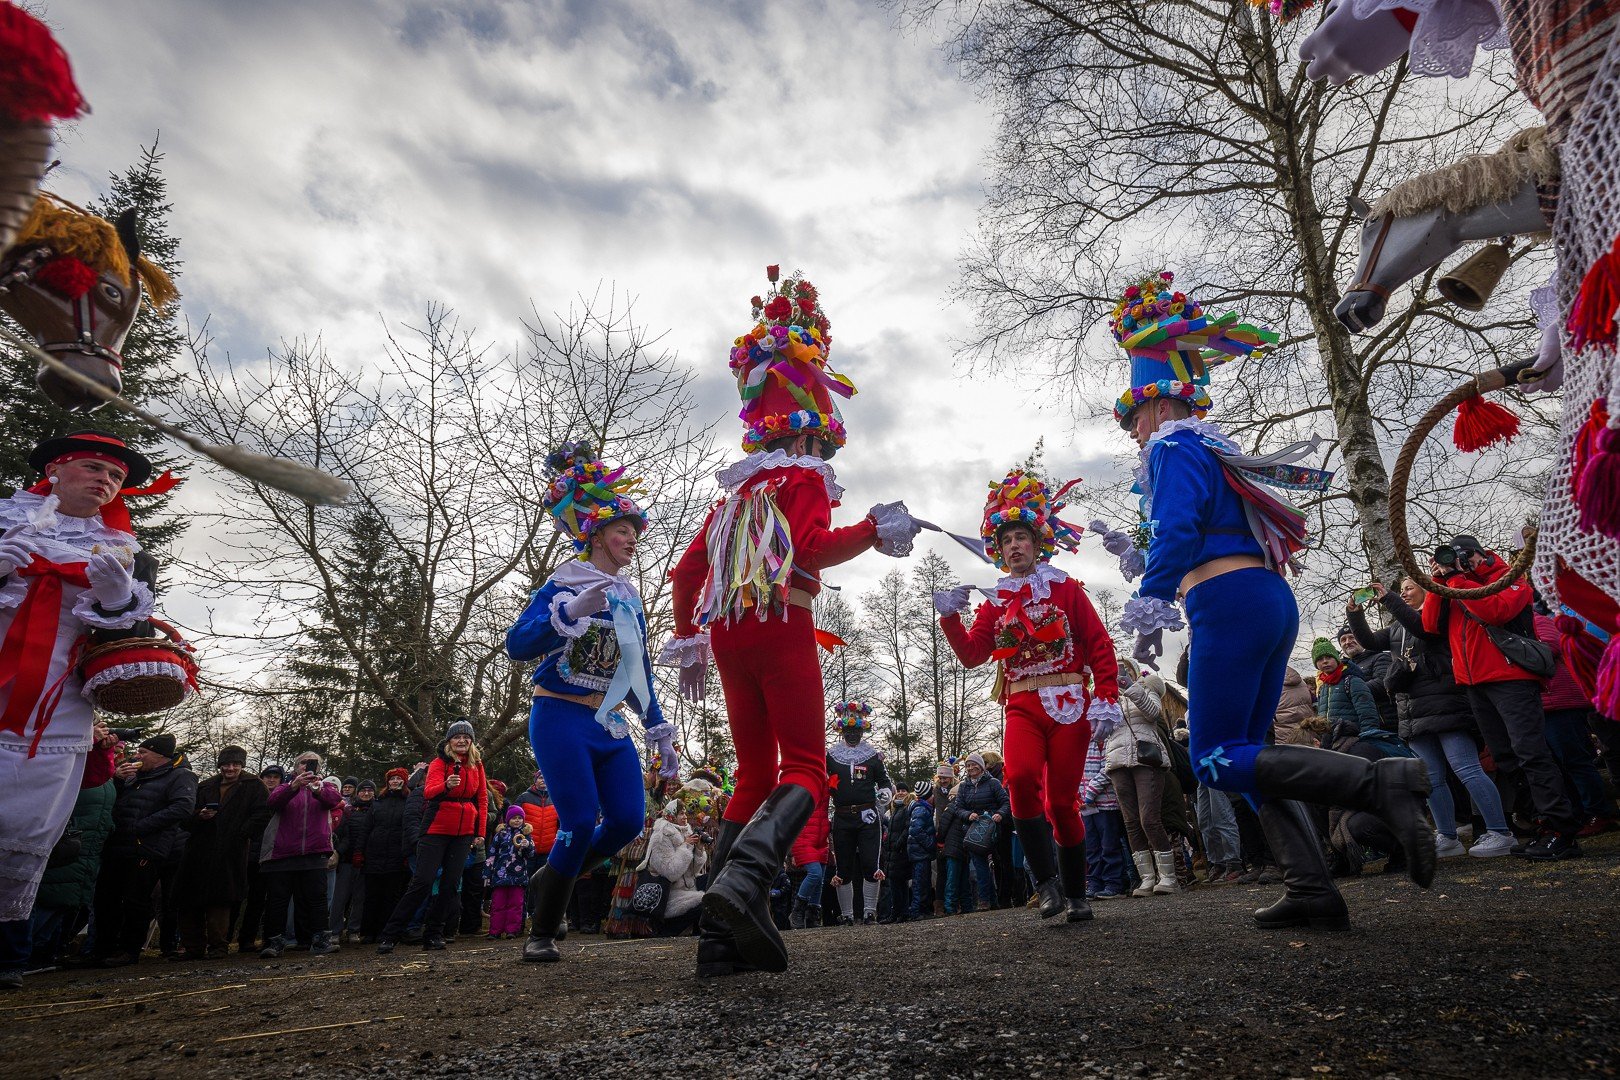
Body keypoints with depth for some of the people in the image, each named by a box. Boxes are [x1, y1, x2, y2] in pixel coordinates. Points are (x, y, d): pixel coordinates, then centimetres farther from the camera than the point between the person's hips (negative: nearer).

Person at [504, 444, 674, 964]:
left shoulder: (630, 600, 14)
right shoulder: (564, 584, -5)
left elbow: (641, 678, 18)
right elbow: (517, 644, -17)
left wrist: (662, 737, 16)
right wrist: (570, 612, -30)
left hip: (610, 725, 7)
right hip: (560, 719, -6)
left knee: (628, 819, -3)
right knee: (580, 821, -12)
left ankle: (550, 882, 23)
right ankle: (541, 934, 10)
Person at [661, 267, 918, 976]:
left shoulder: (738, 485, 22)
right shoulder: (803, 474, 2)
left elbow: (687, 568, 20)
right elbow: (814, 548, -16)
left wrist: (687, 642, 25)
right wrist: (875, 531, -9)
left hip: (727, 628, 7)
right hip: (781, 625, -7)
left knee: (754, 772, 10)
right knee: (805, 769, -6)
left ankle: (721, 937, 5)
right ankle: (745, 874, -33)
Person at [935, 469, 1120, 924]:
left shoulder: (1066, 588, 7)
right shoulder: (995, 602, 13)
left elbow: (1100, 646, 3)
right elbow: (972, 654, 3)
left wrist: (1106, 700, -6)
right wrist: (950, 617, -13)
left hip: (1069, 703, -1)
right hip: (1022, 706, 1)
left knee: (1062, 800, 0)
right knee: (1021, 778, -25)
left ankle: (1076, 894, 20)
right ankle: (1047, 880, -10)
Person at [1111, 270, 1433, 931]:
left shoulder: (1174, 444, -2)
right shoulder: (1218, 452, 26)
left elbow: (1177, 530, -17)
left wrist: (1149, 611, -11)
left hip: (1227, 604, -10)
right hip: (1272, 600, 10)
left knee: (1216, 760, -10)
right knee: (1244, 755, 11)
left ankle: (1383, 782, -19)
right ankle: (1312, 893, 7)